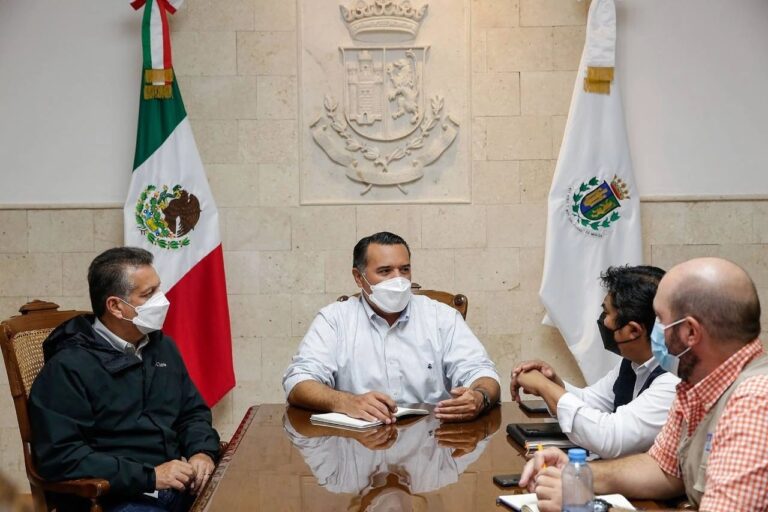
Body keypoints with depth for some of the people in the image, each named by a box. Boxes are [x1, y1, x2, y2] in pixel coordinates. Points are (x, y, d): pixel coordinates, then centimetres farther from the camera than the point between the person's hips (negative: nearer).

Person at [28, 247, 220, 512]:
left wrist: (202, 451, 0)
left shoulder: (162, 347, 13)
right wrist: (149, 476, -18)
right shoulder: (68, 367, -8)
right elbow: (60, 457, -15)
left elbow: (193, 411, 22)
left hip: (178, 484, 7)